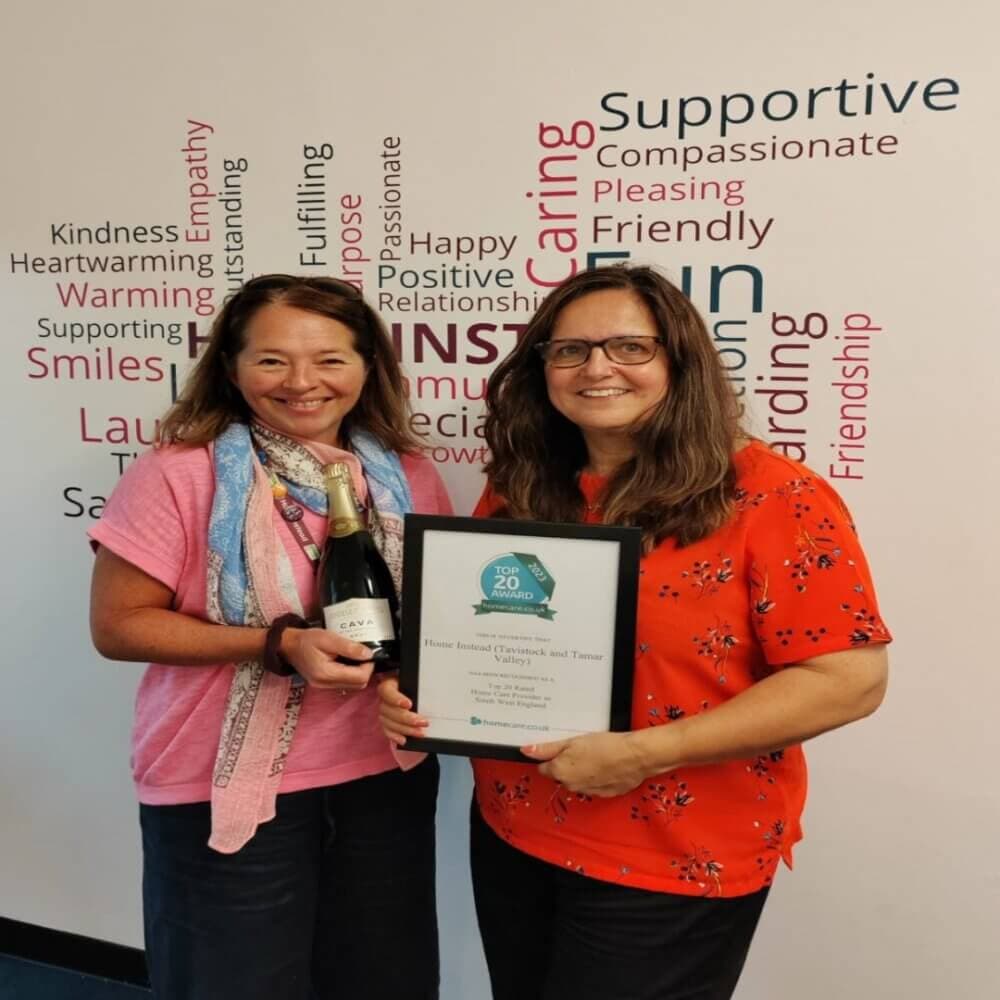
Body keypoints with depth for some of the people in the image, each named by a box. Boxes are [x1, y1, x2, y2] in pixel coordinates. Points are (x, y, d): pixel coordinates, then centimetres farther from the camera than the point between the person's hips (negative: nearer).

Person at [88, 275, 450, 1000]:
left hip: (384, 779, 4)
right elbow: (119, 625, -11)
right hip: (227, 788, -3)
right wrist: (277, 644, -22)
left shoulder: (409, 478, 1)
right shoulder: (179, 472, -12)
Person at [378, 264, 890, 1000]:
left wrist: (646, 752, -24)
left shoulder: (771, 498, -15)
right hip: (510, 840, 6)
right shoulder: (520, 491, 2)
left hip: (673, 868, -5)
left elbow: (848, 679, -18)